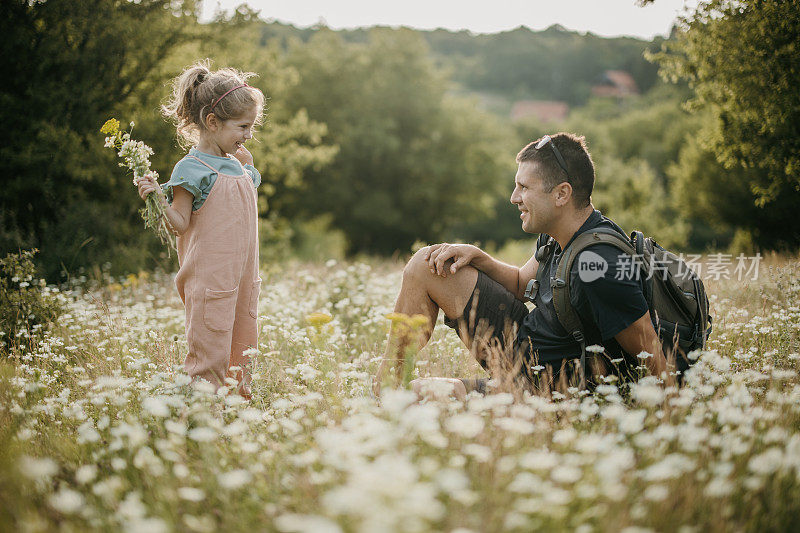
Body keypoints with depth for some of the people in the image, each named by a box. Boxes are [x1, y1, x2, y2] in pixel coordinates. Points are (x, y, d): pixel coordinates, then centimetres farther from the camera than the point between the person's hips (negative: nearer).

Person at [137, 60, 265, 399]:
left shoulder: (235, 165, 10)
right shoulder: (192, 168, -13)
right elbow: (181, 224, -13)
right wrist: (160, 200, -29)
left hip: (241, 275, 8)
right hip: (210, 278, -8)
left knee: (242, 349, 16)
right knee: (210, 350, -4)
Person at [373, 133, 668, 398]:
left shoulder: (604, 269, -31)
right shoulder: (555, 235, -3)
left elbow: (655, 361, -25)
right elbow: (522, 283, 14)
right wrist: (475, 255, 0)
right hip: (523, 337, 9)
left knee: (418, 393, -21)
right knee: (425, 265, 9)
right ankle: (386, 381, 15)